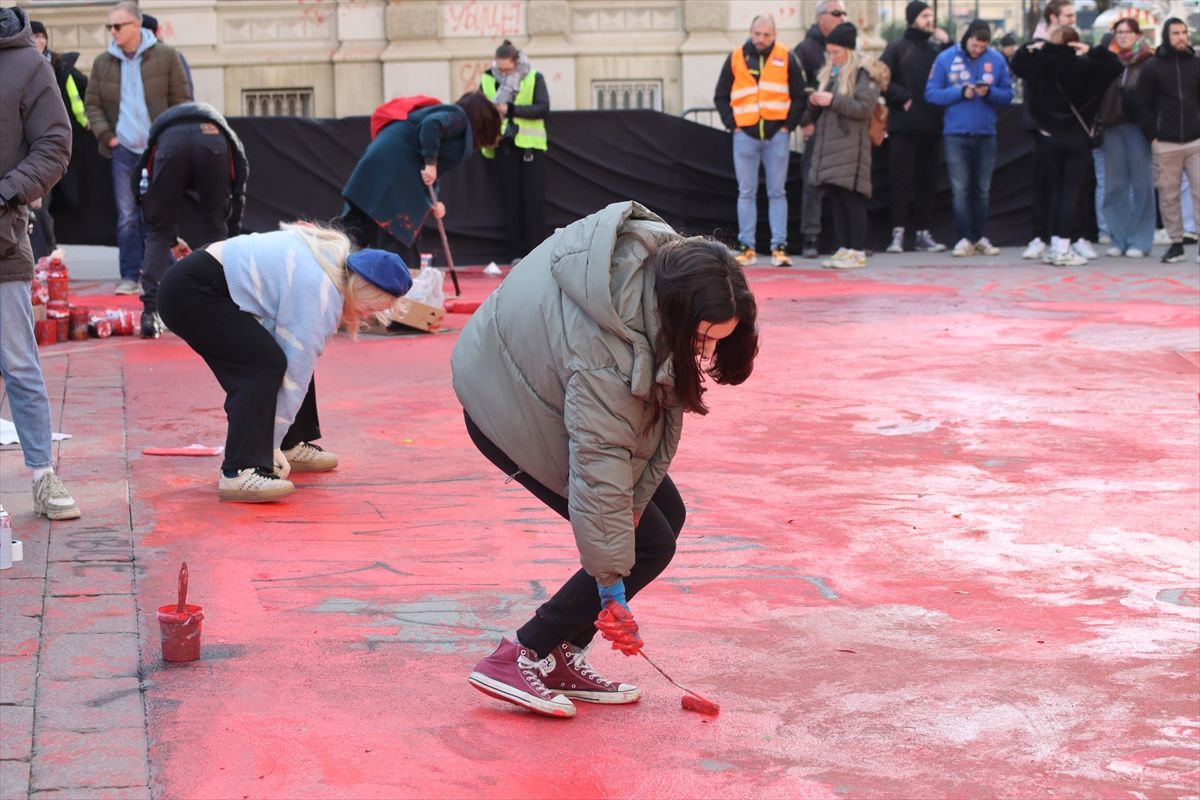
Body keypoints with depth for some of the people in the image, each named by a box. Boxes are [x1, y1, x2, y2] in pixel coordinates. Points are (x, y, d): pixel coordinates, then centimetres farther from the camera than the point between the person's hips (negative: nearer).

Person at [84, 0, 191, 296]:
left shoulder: (165, 56, -1)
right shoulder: (103, 62, 6)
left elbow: (182, 100, 2)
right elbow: (92, 104, 12)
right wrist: (107, 136, 0)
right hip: (123, 149, 2)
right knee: (127, 216, 2)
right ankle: (130, 276, 7)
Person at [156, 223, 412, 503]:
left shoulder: (332, 259, 7)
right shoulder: (319, 293, -20)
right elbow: (296, 374, -18)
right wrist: (272, 444, -14)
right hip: (190, 293, -11)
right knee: (266, 365, -22)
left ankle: (292, 445, 22)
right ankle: (240, 471, -27)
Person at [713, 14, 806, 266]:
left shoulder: (786, 59, 3)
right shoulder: (735, 59, 5)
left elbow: (799, 96, 6)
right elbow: (721, 96, 10)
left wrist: (789, 124, -4)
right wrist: (731, 123, 0)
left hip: (777, 135, -1)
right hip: (745, 135, 1)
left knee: (777, 192, 1)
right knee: (746, 193, 3)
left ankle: (779, 247, 1)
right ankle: (747, 247, 6)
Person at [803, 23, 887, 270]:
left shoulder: (864, 73, -3)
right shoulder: (828, 73, 19)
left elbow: (864, 107, -13)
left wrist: (833, 100, -16)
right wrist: (814, 103, 0)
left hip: (850, 144, -7)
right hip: (826, 142, 7)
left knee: (851, 198, -8)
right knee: (835, 198, 6)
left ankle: (858, 252, -5)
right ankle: (844, 248, 10)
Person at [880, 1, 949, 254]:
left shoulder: (937, 48, 13)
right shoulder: (897, 48, 2)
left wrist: (947, 45, -2)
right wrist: (903, 98, -12)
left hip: (931, 126, 4)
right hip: (903, 126, -4)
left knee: (928, 181, 6)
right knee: (901, 180, -4)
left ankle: (923, 233, 11)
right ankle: (898, 233, -1)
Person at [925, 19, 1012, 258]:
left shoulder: (997, 60, 2)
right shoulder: (946, 59, -2)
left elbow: (1007, 95, 3)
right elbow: (932, 93, -4)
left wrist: (989, 92, -17)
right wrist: (960, 92, -16)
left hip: (986, 134, 2)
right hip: (956, 133, -2)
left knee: (983, 190, 8)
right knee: (960, 190, -4)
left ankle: (979, 237, 17)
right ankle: (965, 238, 2)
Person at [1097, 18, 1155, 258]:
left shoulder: (1148, 62, -2)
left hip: (1138, 127, -4)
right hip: (1113, 127, 4)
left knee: (1141, 184, 0)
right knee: (1115, 184, 6)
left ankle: (1140, 241, 4)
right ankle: (1119, 239, 13)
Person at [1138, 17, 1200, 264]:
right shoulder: (1152, 67, 2)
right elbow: (1143, 105, 3)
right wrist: (1152, 135, -2)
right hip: (1165, 144, -1)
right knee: (1168, 196, 3)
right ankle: (1176, 244, 12)